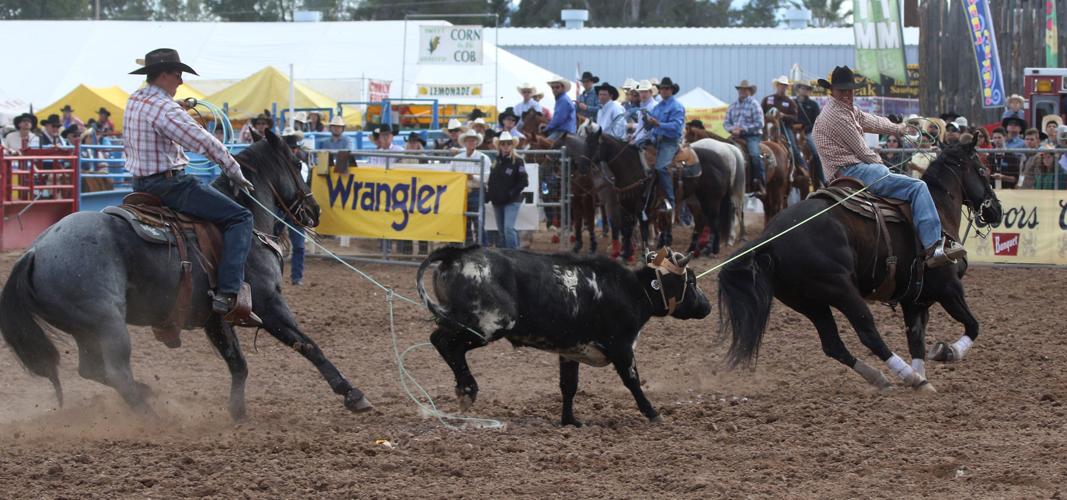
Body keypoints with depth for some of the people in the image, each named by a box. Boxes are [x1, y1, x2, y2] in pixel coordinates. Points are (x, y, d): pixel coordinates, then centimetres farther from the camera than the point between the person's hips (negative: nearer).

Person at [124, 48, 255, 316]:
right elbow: (205, 143, -20)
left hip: (141, 184, 10)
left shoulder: (134, 100, 10)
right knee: (240, 218, -11)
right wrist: (235, 172, -8)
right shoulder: (166, 109, -19)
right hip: (170, 183, -10)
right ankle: (227, 294, -23)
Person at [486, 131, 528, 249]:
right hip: (497, 201, 6)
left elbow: (524, 181, -8)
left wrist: (512, 194, -14)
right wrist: (488, 196, 6)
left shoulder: (517, 161, -4)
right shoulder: (496, 162, 12)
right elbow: (491, 182, 18)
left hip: (512, 202, -6)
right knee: (501, 232, 9)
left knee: (508, 228, -19)